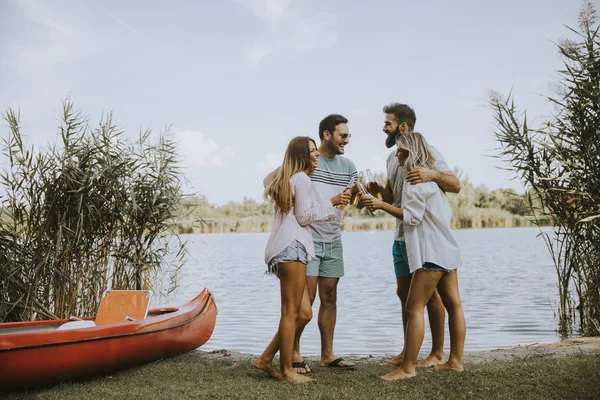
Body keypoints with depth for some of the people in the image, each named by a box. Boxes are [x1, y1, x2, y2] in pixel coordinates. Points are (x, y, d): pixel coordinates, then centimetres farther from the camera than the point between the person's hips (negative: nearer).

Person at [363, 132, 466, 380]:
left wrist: (381, 205, -15)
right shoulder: (428, 176, 18)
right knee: (453, 304, 11)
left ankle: (408, 367, -8)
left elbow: (411, 217, -17)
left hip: (432, 252, -11)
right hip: (445, 249, 11)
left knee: (414, 308, -10)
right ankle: (455, 360, 18)